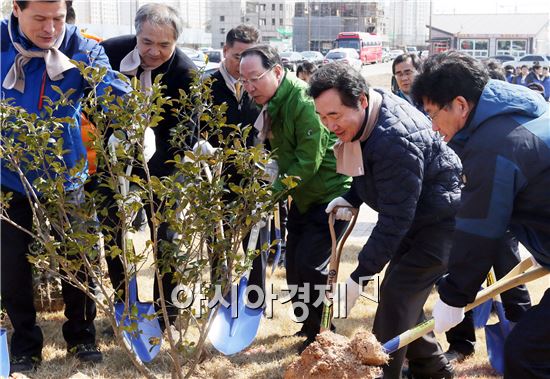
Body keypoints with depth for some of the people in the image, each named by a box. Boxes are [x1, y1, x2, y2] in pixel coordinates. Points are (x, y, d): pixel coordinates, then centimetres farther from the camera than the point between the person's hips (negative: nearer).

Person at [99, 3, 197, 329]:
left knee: (165, 235, 5)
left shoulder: (186, 74, -21)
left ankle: (167, 311, 21)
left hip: (160, 166, -3)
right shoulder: (110, 52, -15)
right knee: (112, 232, 9)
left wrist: (153, 176, -28)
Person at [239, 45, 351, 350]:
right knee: (294, 265, 11)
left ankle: (322, 335, 8)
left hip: (331, 193, -9)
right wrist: (279, 174, -3)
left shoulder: (304, 102, -26)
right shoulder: (272, 103, 2)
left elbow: (309, 161, -27)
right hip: (303, 195, 9)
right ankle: (308, 324, 29)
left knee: (310, 265, -10)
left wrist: (274, 192, -24)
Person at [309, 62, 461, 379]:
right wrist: (351, 198, -1)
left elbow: (395, 219, -32)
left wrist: (359, 278, -31)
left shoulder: (394, 140, -34)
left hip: (441, 220, -10)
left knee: (397, 296, -13)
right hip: (413, 217, 10)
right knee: (403, 292, 15)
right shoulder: (366, 113, -4)